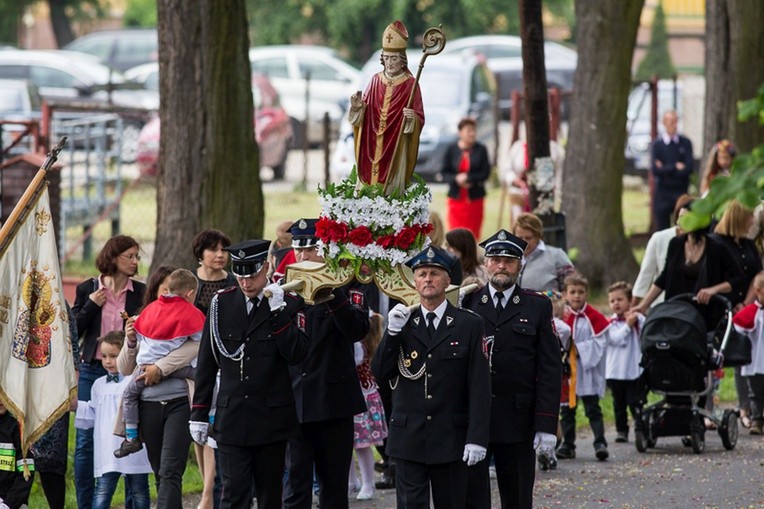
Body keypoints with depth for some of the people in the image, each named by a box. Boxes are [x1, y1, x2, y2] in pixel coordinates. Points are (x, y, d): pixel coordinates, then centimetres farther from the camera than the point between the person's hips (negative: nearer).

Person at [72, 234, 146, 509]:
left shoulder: (140, 292, 3)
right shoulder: (88, 289, 4)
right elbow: (73, 331, 3)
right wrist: (91, 305, -8)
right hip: (92, 370, 0)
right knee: (86, 441, 1)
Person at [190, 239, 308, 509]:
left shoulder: (288, 304, -1)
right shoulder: (221, 303, 4)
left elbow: (296, 354, -13)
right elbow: (207, 362, 9)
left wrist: (278, 311, -19)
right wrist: (199, 413, 8)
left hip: (272, 417, 0)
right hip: (231, 417, 0)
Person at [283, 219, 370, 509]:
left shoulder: (345, 285, 0)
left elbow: (357, 330, -19)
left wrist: (332, 291, -26)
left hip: (334, 399, -1)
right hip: (294, 400, 1)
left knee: (334, 483, 9)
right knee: (296, 483, -5)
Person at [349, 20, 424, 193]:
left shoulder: (410, 84, -5)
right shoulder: (376, 80, 7)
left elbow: (420, 118, -6)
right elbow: (363, 114, 12)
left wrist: (412, 119, -27)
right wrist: (357, 108, -8)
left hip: (396, 147, -4)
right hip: (372, 145, 4)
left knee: (391, 187, -3)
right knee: (368, 181, 3)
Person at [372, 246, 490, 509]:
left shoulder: (469, 325, 1)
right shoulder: (402, 323, 9)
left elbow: (479, 386, -3)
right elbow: (380, 373, 2)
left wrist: (477, 438, -10)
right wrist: (393, 332, -10)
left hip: (451, 438, -1)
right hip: (408, 439, 1)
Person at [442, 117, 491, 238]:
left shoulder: (481, 149, 1)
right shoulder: (452, 149, 3)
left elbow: (485, 173, -3)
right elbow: (444, 172, 5)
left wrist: (468, 178, -12)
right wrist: (456, 179, -14)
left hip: (475, 198, 0)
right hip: (456, 197, 0)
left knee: (473, 234, 0)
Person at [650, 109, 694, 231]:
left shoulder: (685, 143, 4)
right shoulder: (657, 144, 1)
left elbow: (689, 168, -7)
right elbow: (655, 170, -9)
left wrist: (666, 169, -8)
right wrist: (675, 167, -8)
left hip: (681, 191, 1)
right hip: (663, 192, -1)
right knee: (662, 229, 1)